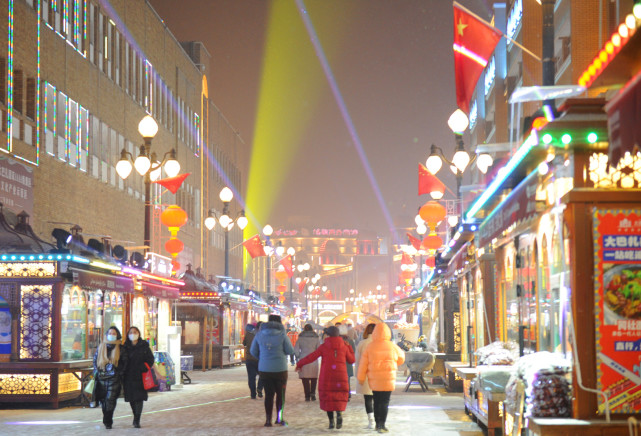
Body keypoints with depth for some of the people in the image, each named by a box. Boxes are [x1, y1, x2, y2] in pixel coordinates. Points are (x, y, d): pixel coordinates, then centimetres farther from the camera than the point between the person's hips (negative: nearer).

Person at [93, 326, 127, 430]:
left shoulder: (120, 348, 4)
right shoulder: (101, 347, 11)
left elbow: (124, 362, 8)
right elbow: (95, 359, 16)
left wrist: (119, 372, -1)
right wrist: (96, 371, 7)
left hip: (114, 378, -3)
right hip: (101, 377, 3)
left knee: (110, 400, -10)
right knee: (103, 400, 6)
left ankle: (108, 422, -5)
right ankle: (107, 420, 21)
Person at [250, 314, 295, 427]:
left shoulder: (259, 335, 0)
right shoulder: (282, 335, -9)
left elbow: (253, 351, 7)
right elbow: (290, 351, -6)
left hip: (264, 369, 2)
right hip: (280, 369, -2)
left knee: (268, 394, 10)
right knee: (280, 393, 12)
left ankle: (268, 419, 6)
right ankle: (280, 417, 8)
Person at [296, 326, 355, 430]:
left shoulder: (324, 346, -2)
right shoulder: (344, 346, 3)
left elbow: (311, 357, -4)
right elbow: (351, 360, 14)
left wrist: (300, 363, 9)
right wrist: (349, 348, 25)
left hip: (326, 377, -1)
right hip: (340, 376, 1)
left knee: (327, 398, 7)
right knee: (339, 397, 8)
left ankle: (331, 420, -1)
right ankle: (339, 413, -19)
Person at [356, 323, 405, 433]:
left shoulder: (370, 347, -2)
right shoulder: (392, 346, -5)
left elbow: (363, 364, 0)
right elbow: (401, 358, 12)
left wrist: (361, 378, 10)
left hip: (374, 380, 2)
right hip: (387, 379, -2)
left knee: (377, 401, 16)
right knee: (384, 402, -1)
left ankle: (378, 423, 24)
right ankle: (381, 425, -8)